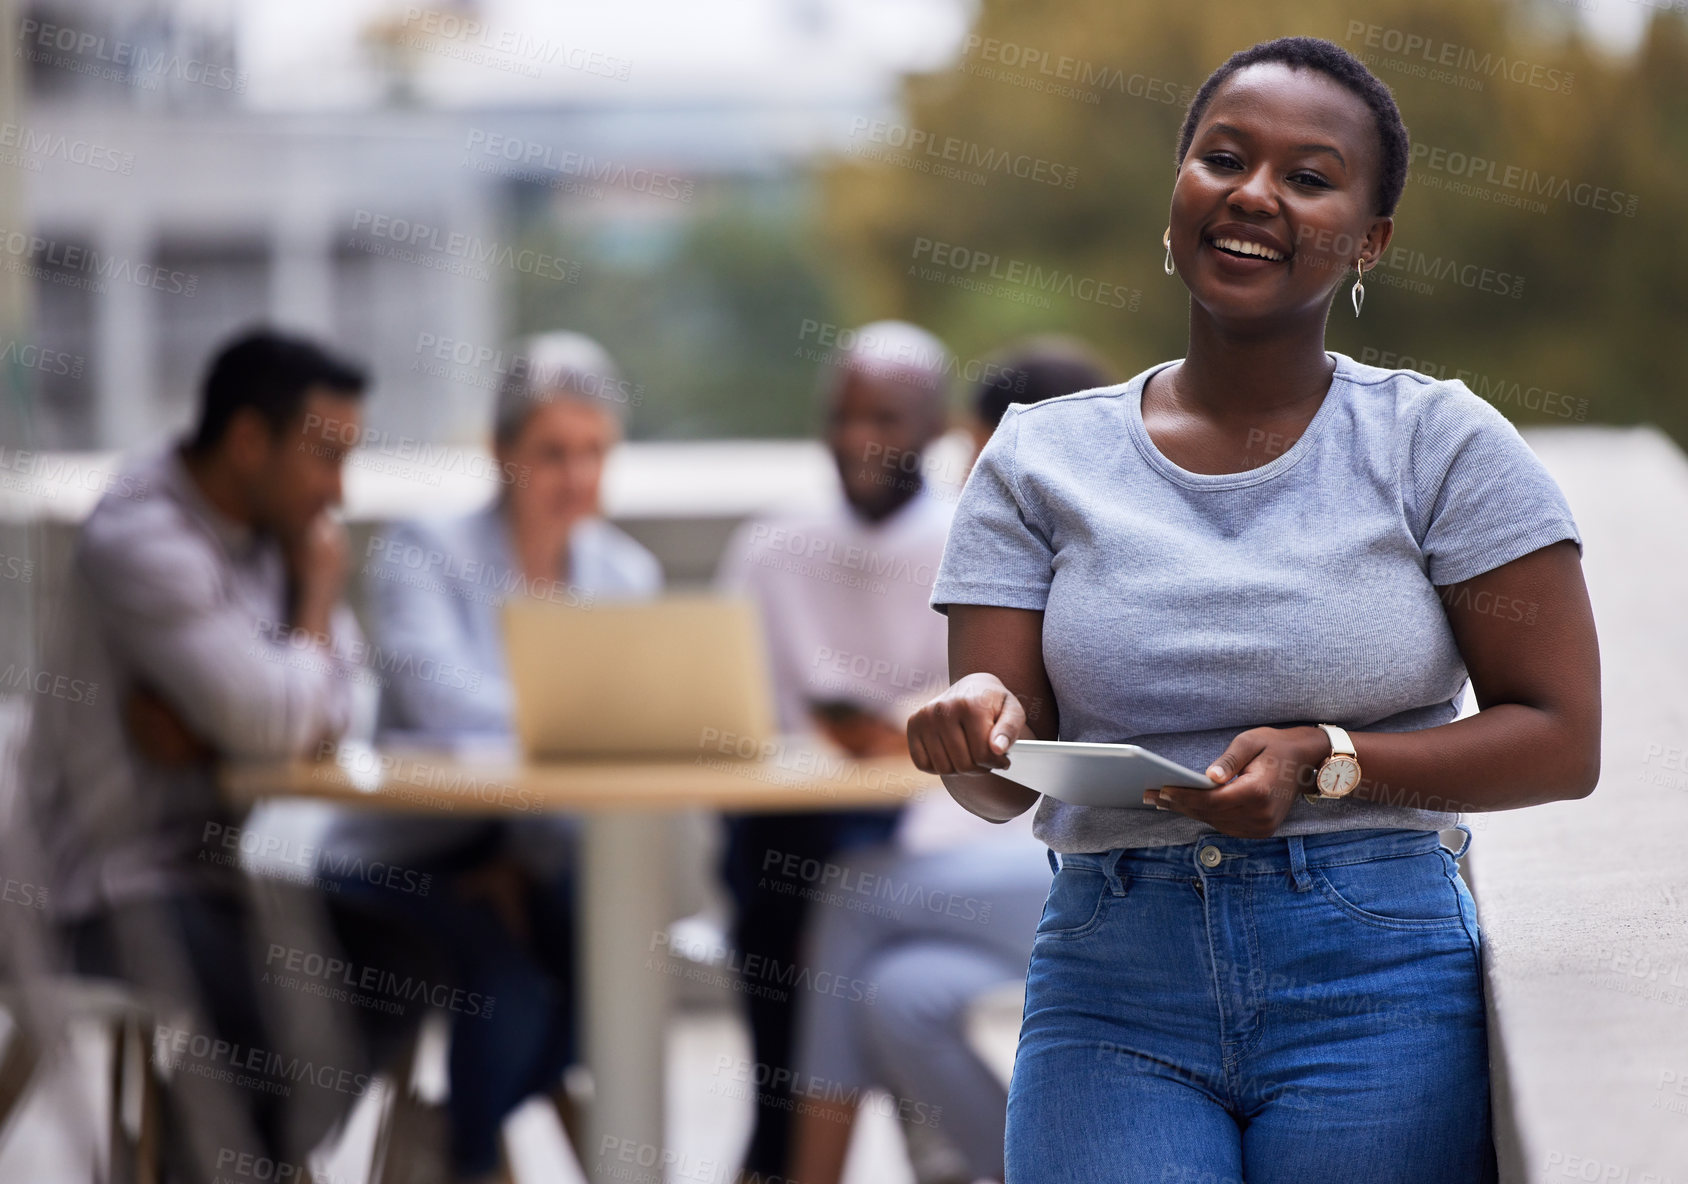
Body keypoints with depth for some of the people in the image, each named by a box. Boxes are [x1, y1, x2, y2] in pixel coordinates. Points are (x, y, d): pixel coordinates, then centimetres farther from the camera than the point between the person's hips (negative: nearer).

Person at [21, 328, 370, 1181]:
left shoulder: (271, 527, 11)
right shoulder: (143, 541, -17)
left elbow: (329, 709, 3)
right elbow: (274, 724, -24)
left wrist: (202, 731, -16)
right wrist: (318, 591, -6)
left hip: (230, 856, 8)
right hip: (133, 880, -8)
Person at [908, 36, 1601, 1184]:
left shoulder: (1441, 442, 2)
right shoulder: (1041, 458, 8)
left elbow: (1561, 741, -1)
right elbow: (1004, 787, 4)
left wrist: (1325, 762, -15)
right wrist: (980, 727, -20)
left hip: (1379, 978, -1)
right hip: (1112, 989, 1)